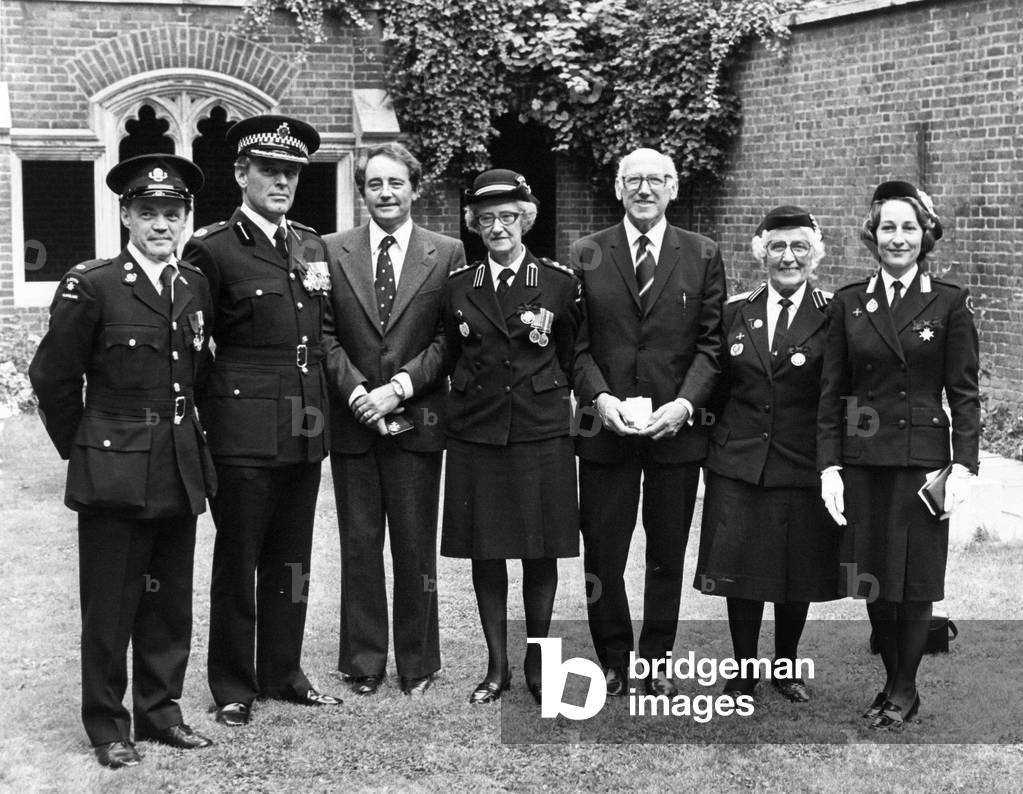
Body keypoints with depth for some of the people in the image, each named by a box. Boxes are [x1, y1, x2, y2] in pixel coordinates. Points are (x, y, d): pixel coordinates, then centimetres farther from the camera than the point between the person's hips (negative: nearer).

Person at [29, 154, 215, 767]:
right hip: (114, 473, -5)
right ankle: (108, 727, 17)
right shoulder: (91, 287, -10)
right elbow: (53, 378, -4)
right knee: (110, 608, 4)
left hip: (181, 472, 5)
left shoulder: (197, 286, 6)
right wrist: (80, 448, 3)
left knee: (172, 603, 13)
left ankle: (161, 712, 26)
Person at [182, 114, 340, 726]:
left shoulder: (313, 246, 13)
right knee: (237, 560, 4)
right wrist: (204, 415, -5)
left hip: (306, 429, 6)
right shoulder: (212, 248, -7)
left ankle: (283, 671, 26)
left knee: (292, 558, 14)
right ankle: (233, 687, 15)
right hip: (244, 430, -6)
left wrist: (327, 402, 13)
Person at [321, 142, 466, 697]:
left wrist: (398, 387, -12)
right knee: (359, 545, 7)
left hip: (417, 419, -1)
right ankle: (363, 662, 17)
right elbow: (325, 335, 3)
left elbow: (448, 338, -2)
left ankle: (417, 663, 16)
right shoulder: (333, 251, 6)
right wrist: (356, 392, -11)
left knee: (415, 545, 5)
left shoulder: (447, 254, 3)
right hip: (352, 420, 1)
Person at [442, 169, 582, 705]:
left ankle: (536, 662, 17)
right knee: (484, 554, 5)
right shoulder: (458, 287, 6)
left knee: (541, 554, 3)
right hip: (474, 435, 2)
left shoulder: (560, 283, 1)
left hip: (541, 433, -1)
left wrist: (541, 395, 7)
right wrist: (476, 397, 10)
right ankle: (496, 666, 16)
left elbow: (571, 359, 10)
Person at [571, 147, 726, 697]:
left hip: (676, 426, 0)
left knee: (667, 558, 9)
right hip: (605, 427, 0)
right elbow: (575, 343, 3)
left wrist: (686, 403, -12)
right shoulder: (586, 255, 5)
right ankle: (613, 663, 17)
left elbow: (711, 342, 2)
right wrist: (600, 397, -12)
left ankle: (656, 663, 22)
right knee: (602, 555, 3)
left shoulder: (702, 256, 5)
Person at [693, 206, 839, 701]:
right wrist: (717, 440, 7)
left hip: (803, 469, -2)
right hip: (737, 466, 2)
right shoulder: (735, 313, 7)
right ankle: (743, 674, 19)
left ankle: (786, 666, 29)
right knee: (740, 572, 5)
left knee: (798, 574, 9)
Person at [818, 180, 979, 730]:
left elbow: (964, 393, -1)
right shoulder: (849, 302, 6)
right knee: (873, 580, 8)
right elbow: (831, 392, 6)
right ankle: (893, 682, 24)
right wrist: (829, 466, -1)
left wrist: (963, 464, -9)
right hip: (861, 460, 2)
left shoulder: (949, 303, 0)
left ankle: (903, 691, 19)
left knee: (915, 580, 3)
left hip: (922, 459, -2)